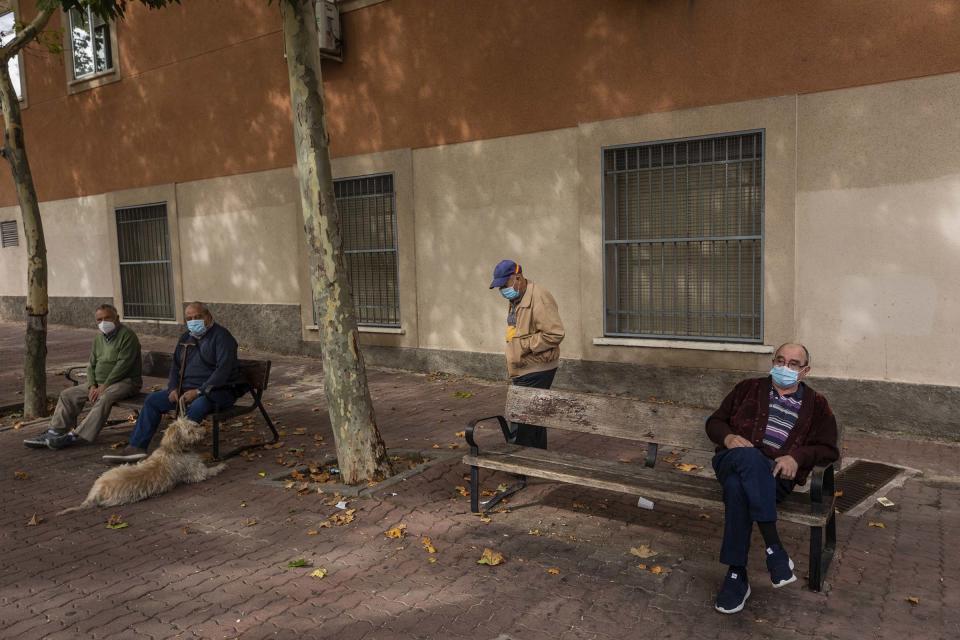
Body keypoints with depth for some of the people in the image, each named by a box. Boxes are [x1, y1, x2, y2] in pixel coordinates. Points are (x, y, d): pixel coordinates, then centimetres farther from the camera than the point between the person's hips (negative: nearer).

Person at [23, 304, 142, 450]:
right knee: (67, 394, 0)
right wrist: (92, 386, -4)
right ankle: (54, 433, -2)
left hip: (125, 381, -9)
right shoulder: (99, 337, 14)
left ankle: (76, 436, -36)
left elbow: (123, 364, -20)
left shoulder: (127, 335, -11)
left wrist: (104, 387, -21)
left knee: (104, 398, -36)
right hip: (100, 383, 9)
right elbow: (91, 364, 15)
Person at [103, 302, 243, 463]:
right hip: (187, 388, 8)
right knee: (152, 400, -1)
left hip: (219, 390, -8)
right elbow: (176, 365, 21)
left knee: (197, 407, -37)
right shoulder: (186, 338, 15)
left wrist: (199, 391, -25)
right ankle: (136, 448, -1)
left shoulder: (221, 336, -11)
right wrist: (173, 388, 1)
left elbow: (224, 369, -21)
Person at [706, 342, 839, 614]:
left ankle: (736, 575, -32)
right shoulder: (749, 388, 22)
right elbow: (715, 421, 20)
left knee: (738, 486, -39)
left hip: (775, 472, -1)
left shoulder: (816, 405, 20)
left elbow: (828, 449, 14)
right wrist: (728, 437, -4)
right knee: (749, 455, -40)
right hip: (733, 460, 1)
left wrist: (797, 457, -7)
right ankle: (773, 546, -39)